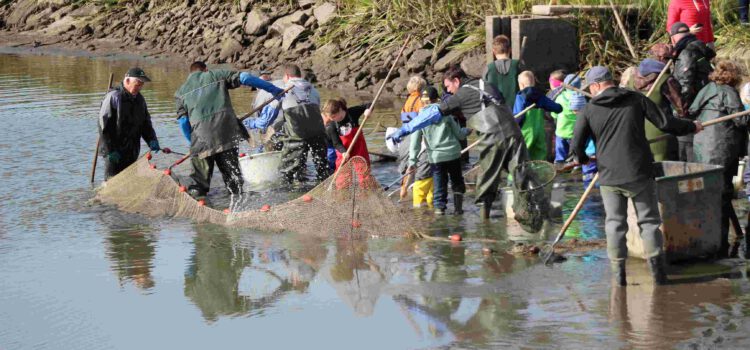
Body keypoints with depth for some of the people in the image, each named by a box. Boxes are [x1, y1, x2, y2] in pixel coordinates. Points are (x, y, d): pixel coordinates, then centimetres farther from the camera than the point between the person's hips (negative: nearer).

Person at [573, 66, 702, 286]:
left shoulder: (589, 110, -1)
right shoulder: (636, 99, 0)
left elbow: (577, 145, -3)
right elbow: (665, 123, 0)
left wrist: (583, 159, 20)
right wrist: (691, 127, 16)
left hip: (609, 177, 0)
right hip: (640, 174, 0)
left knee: (614, 223, 10)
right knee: (649, 221, 8)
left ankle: (618, 273, 6)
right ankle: (657, 270, 2)